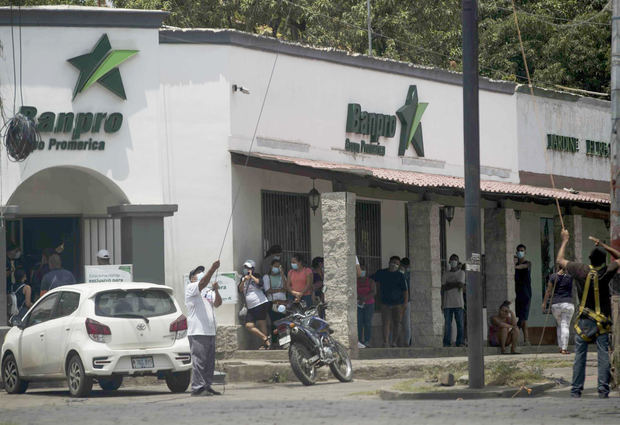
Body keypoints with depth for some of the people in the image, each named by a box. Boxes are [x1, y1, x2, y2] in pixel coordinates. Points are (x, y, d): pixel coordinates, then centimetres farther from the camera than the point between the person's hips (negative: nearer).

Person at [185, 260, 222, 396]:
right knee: (199, 361, -11)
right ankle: (197, 388, -12)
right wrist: (213, 269, -27)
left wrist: (216, 290, -10)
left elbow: (218, 303, 8)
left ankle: (207, 386, 13)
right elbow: (202, 283, -19)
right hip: (197, 332, -8)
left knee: (209, 362, 8)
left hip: (210, 332, 8)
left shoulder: (209, 291, 23)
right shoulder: (191, 288, 1)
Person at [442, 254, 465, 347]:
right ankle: (447, 343, -2)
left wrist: (449, 285, -2)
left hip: (458, 303, -1)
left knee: (460, 323, -5)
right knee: (447, 323, -4)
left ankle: (459, 342, -2)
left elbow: (460, 285, -6)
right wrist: (456, 284, -6)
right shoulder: (446, 274, 13)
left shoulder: (461, 273, 9)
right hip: (448, 303, 1)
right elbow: (443, 287, 0)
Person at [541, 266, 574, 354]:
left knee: (559, 325, 19)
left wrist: (544, 303, 8)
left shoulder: (553, 277, -1)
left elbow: (548, 291, 1)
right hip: (568, 303, -2)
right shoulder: (570, 276, -4)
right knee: (565, 326, -4)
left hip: (555, 304, 2)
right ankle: (564, 348, -13)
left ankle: (560, 347, 16)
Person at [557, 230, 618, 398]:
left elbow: (560, 260, 10)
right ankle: (603, 390, -5)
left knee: (580, 356, 4)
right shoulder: (606, 272, -11)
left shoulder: (581, 270, -8)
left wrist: (565, 241, 22)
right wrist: (603, 246, 15)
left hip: (584, 321, 1)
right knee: (603, 355, 0)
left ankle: (576, 390, 3)